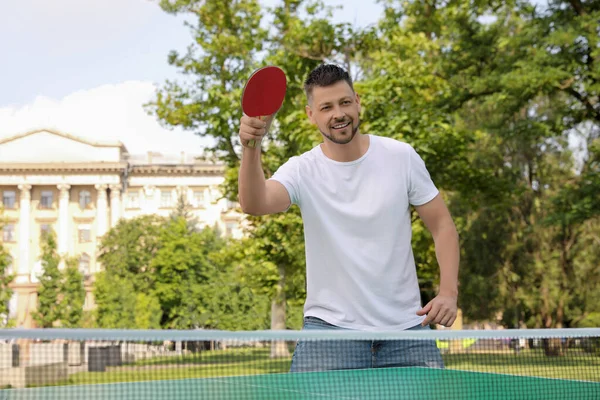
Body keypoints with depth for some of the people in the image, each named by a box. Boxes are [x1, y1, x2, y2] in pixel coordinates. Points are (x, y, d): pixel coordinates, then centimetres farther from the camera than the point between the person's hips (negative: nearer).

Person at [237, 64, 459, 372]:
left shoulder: (401, 156, -2)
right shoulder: (302, 170, -7)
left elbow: (441, 225, 4)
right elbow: (254, 204, -26)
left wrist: (448, 292, -9)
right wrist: (251, 148, -44)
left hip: (405, 325, 2)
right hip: (330, 327, -1)